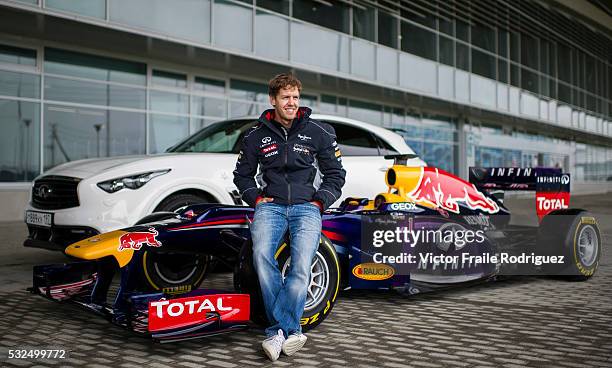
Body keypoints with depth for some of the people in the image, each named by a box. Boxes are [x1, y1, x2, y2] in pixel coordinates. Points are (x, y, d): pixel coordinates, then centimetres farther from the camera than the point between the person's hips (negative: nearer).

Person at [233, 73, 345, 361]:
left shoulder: (318, 132, 8)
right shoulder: (256, 135, 12)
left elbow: (335, 174, 13)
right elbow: (242, 174, 22)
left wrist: (319, 202, 1)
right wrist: (255, 198, 6)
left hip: (307, 206, 0)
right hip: (270, 205, 1)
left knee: (302, 266, -25)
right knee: (261, 255, -28)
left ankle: (278, 331, -18)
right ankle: (289, 331, -24)